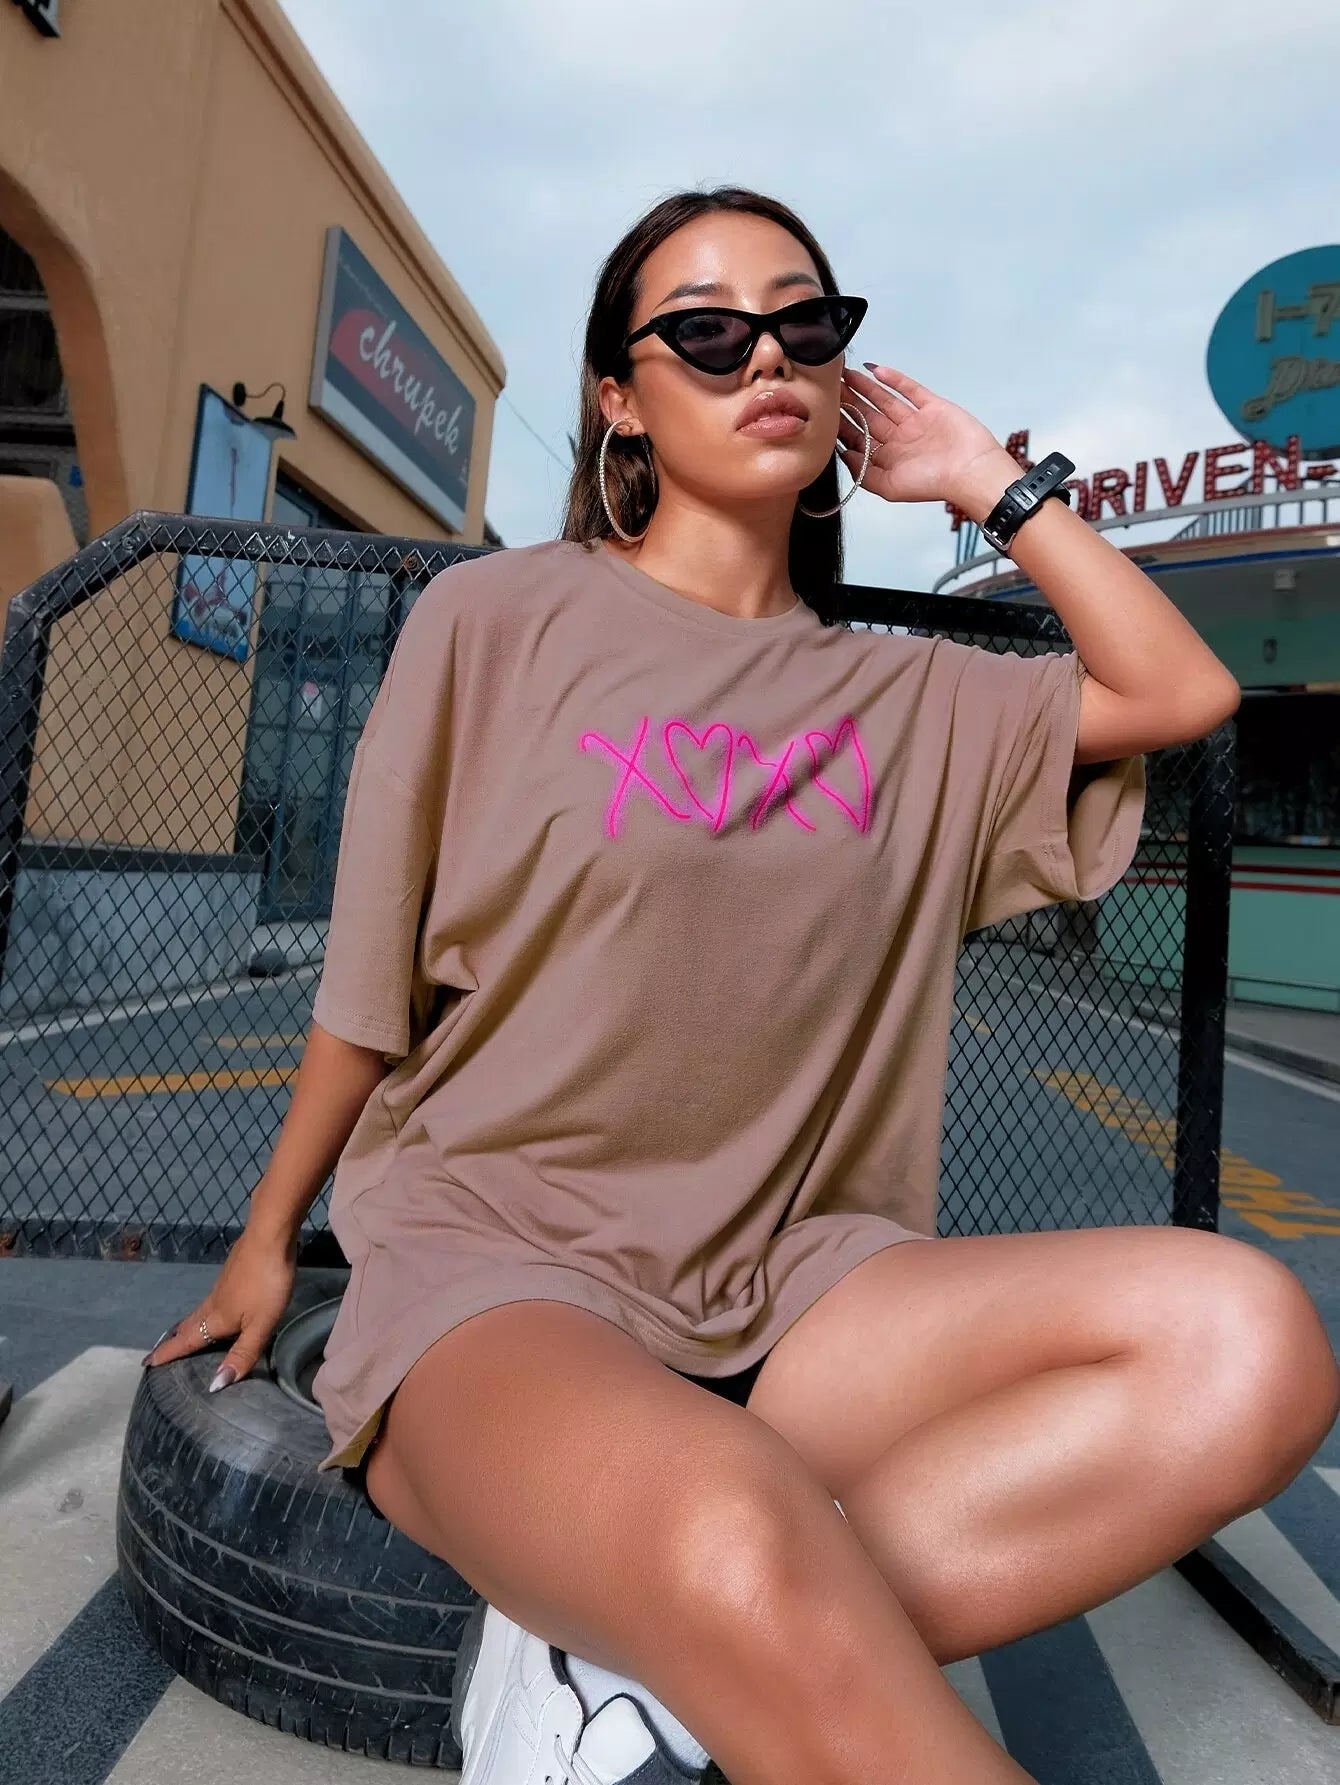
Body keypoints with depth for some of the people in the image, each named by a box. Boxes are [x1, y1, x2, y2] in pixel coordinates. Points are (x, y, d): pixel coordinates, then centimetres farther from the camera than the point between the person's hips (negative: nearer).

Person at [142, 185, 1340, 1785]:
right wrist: (267, 1239, 13)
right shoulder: (498, 618, 1)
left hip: (783, 1289, 6)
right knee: (737, 1549, -39)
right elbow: (373, 980, 4)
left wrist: (987, 482, 12)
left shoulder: (911, 699, 12)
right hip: (489, 1259, -5)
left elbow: (1184, 692, 9)